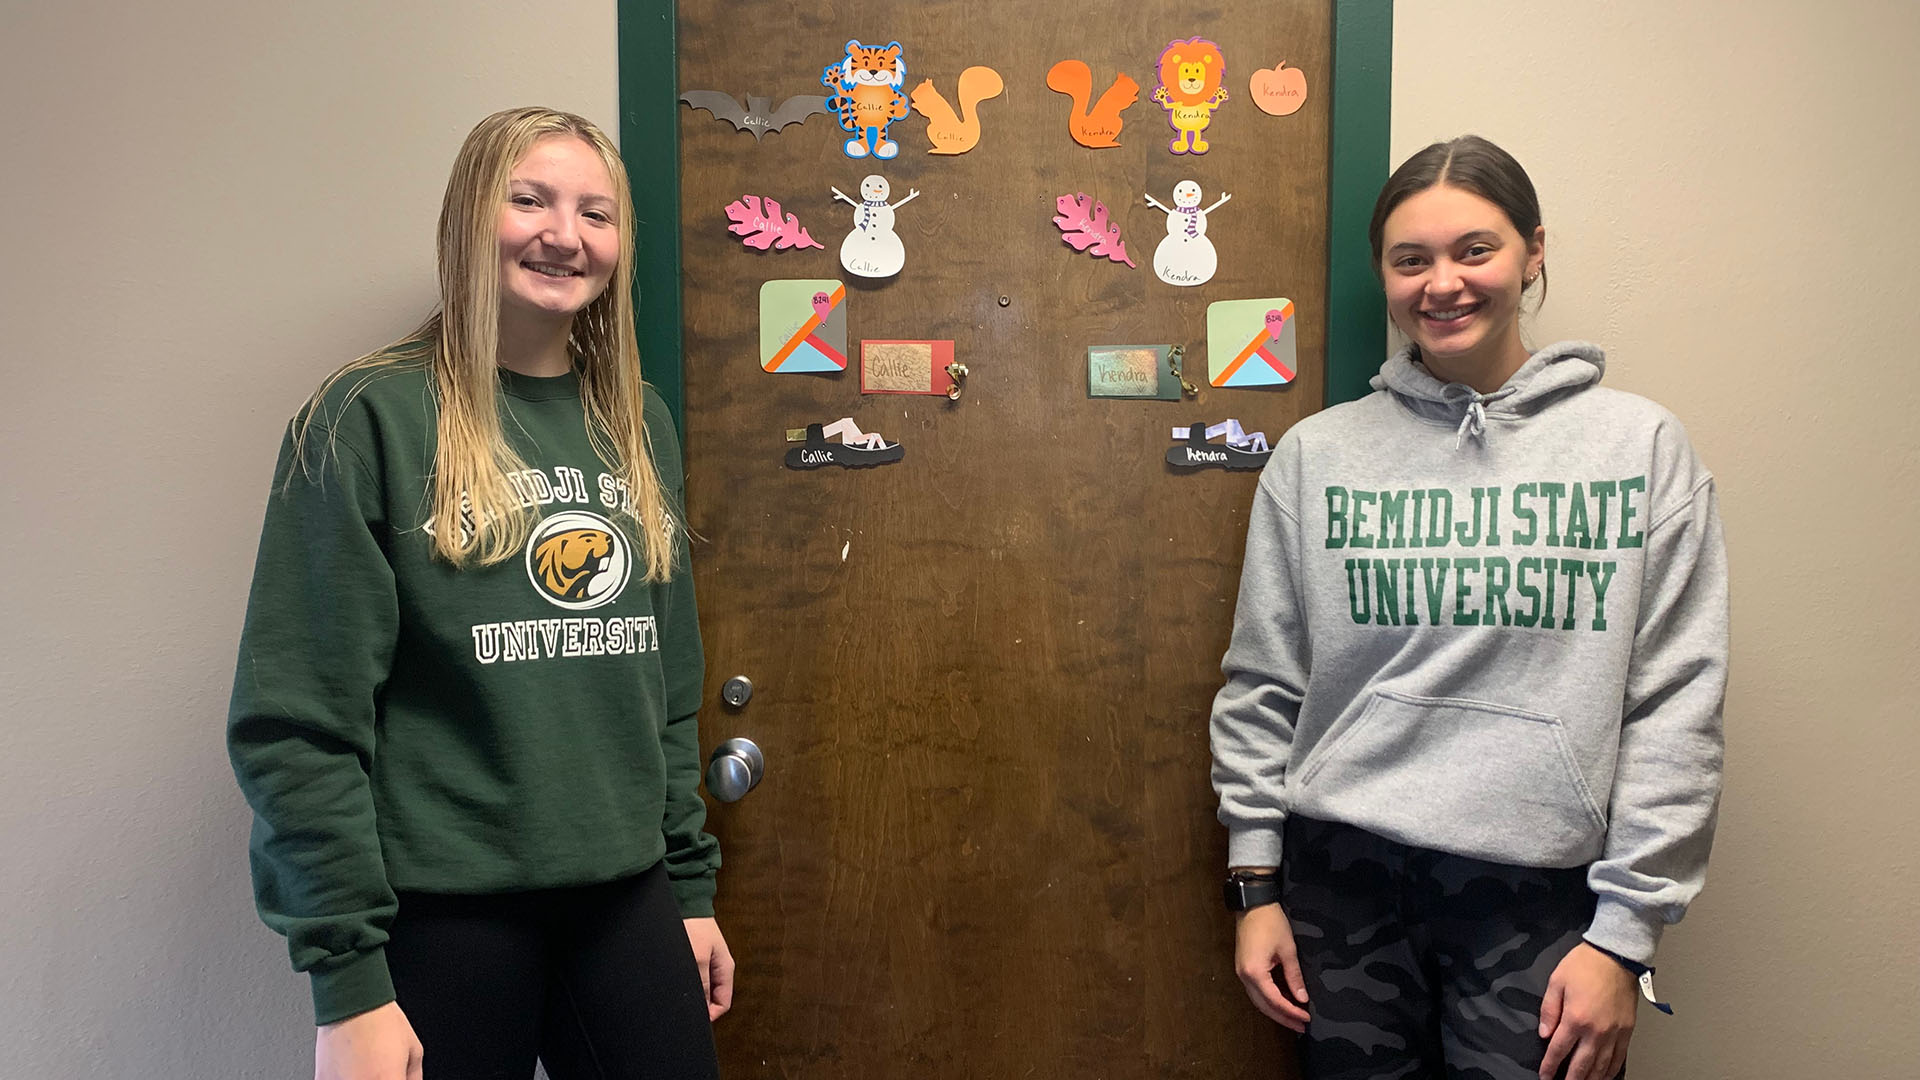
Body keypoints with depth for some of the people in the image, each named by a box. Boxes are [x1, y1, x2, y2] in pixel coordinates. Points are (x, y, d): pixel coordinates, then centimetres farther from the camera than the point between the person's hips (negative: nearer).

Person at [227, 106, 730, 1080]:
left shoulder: (637, 426, 8)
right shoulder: (370, 420, -8)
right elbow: (299, 724, -11)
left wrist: (692, 884, 12)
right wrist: (345, 978, -13)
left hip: (625, 900, 5)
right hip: (442, 909, -4)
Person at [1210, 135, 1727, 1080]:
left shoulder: (1640, 445, 1)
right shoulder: (1315, 454, 3)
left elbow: (1675, 706, -1)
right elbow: (1261, 687, 5)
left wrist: (1625, 931, -4)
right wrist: (1255, 881, 3)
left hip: (1542, 886, -1)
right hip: (1343, 871, 1)